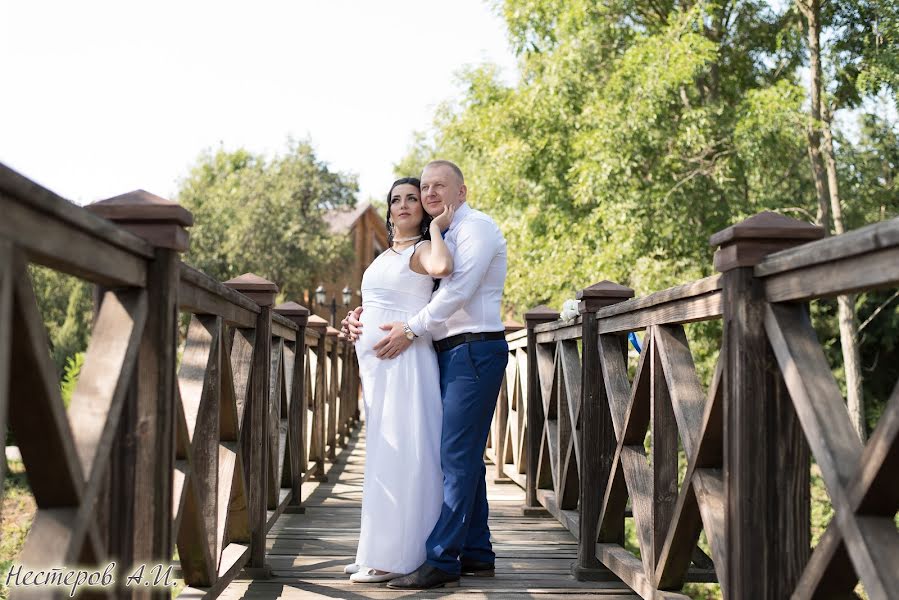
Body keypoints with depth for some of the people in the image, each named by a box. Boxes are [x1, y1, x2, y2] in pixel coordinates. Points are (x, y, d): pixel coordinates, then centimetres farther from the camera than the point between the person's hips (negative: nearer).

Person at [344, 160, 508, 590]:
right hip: (450, 351, 9)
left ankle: (442, 561, -13)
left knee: (457, 456, -12)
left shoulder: (476, 227, -6)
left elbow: (459, 288, -17)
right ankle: (477, 554, 16)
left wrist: (412, 329, -15)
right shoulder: (439, 237, 22)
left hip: (474, 348, -9)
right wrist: (365, 315, 7)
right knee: (465, 457, 10)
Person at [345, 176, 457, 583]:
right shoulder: (385, 256, 21)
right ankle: (379, 551, 17)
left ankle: (394, 556, -4)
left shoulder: (421, 250, -6)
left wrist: (436, 227, -16)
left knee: (397, 455, -8)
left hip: (403, 362, -9)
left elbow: (443, 267, -31)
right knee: (383, 455, 11)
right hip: (376, 362, 9)